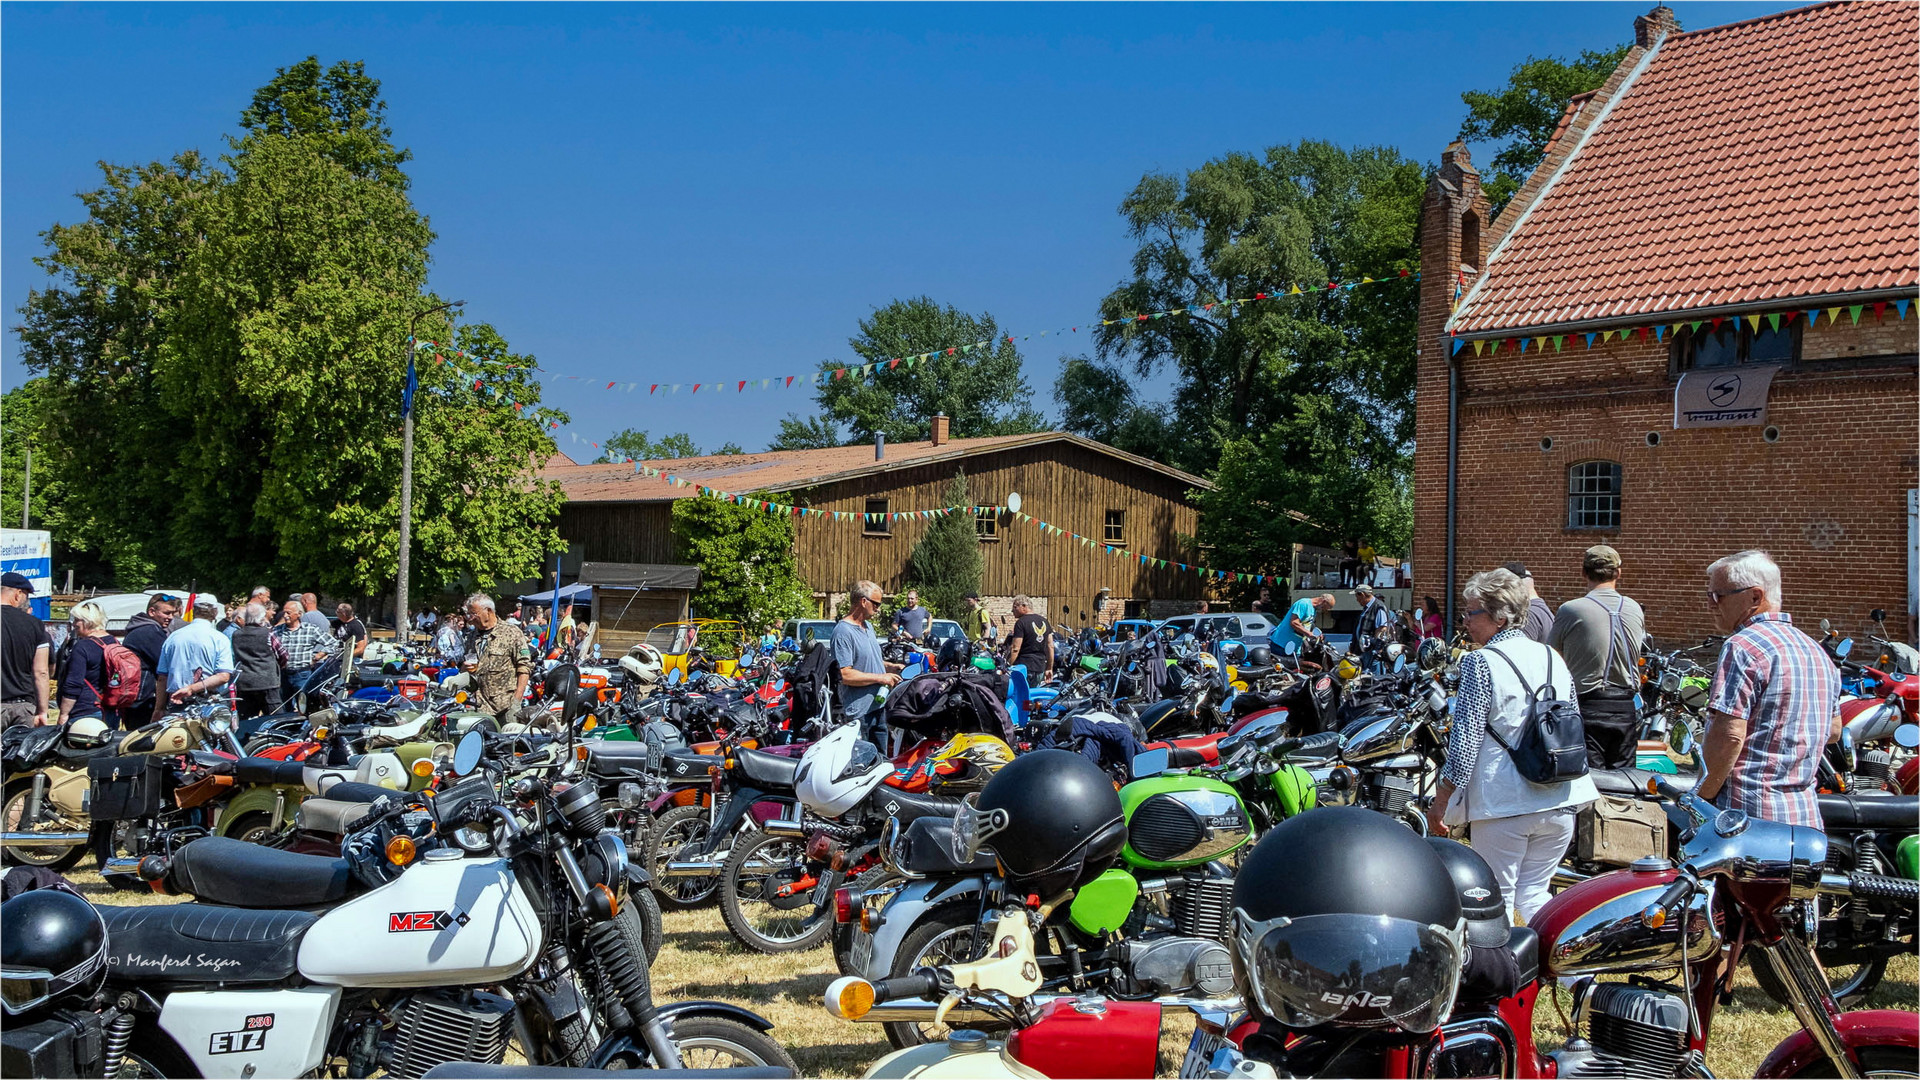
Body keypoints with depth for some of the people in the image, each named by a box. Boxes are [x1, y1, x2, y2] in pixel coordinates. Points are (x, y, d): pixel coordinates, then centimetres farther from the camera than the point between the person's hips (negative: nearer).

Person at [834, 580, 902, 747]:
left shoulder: (868, 626, 14)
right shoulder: (843, 631, -18)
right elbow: (846, 675, -24)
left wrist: (888, 666, 10)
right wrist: (881, 678, -19)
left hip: (879, 706, 9)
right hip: (859, 711, -9)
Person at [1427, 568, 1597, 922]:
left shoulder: (1481, 663, -11)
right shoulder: (1554, 659, 9)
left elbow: (1465, 744, -15)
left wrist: (1439, 805, -7)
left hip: (1503, 804, -6)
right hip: (1560, 803, 6)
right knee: (1534, 895, 15)